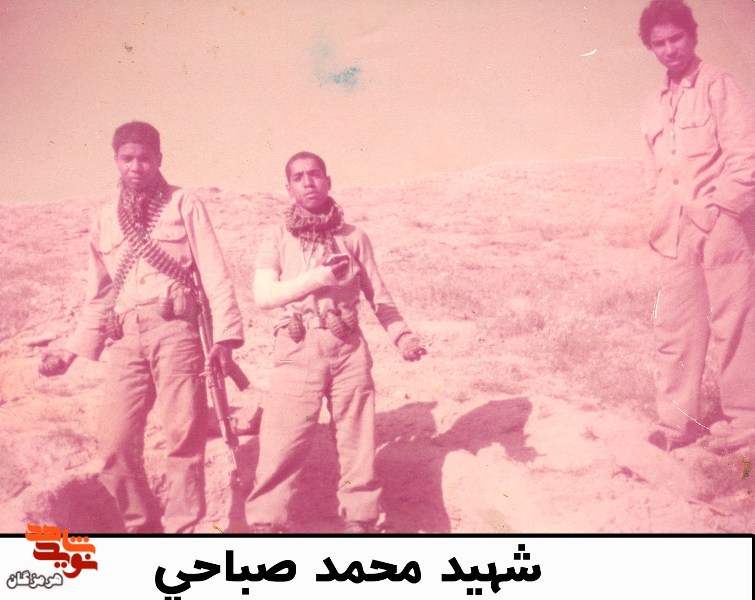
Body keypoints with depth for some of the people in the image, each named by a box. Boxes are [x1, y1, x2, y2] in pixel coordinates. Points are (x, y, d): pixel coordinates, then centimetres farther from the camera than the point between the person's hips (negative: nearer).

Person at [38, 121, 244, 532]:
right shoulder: (105, 219, 19)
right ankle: (142, 526, 17)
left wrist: (225, 333, -10)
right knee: (115, 444, -2)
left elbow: (214, 272, 1)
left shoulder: (184, 205, 8)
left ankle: (181, 529, 6)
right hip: (125, 339, 4)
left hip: (174, 330, -3)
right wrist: (72, 348, 15)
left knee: (184, 437, -5)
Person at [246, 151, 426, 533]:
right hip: (297, 351, -2)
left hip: (349, 349, 2)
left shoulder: (353, 237, 9)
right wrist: (316, 278, -16)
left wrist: (401, 334, -6)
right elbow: (263, 294, -6)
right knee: (281, 444, -4)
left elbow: (378, 294, 10)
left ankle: (360, 522, 20)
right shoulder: (277, 238, 5)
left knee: (358, 443, 6)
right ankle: (263, 524, 9)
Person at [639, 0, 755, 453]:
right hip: (677, 235, 6)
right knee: (675, 328, 6)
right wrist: (662, 221, 10)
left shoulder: (719, 84, -2)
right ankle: (678, 420, 16)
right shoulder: (656, 106, 16)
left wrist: (718, 211, -13)